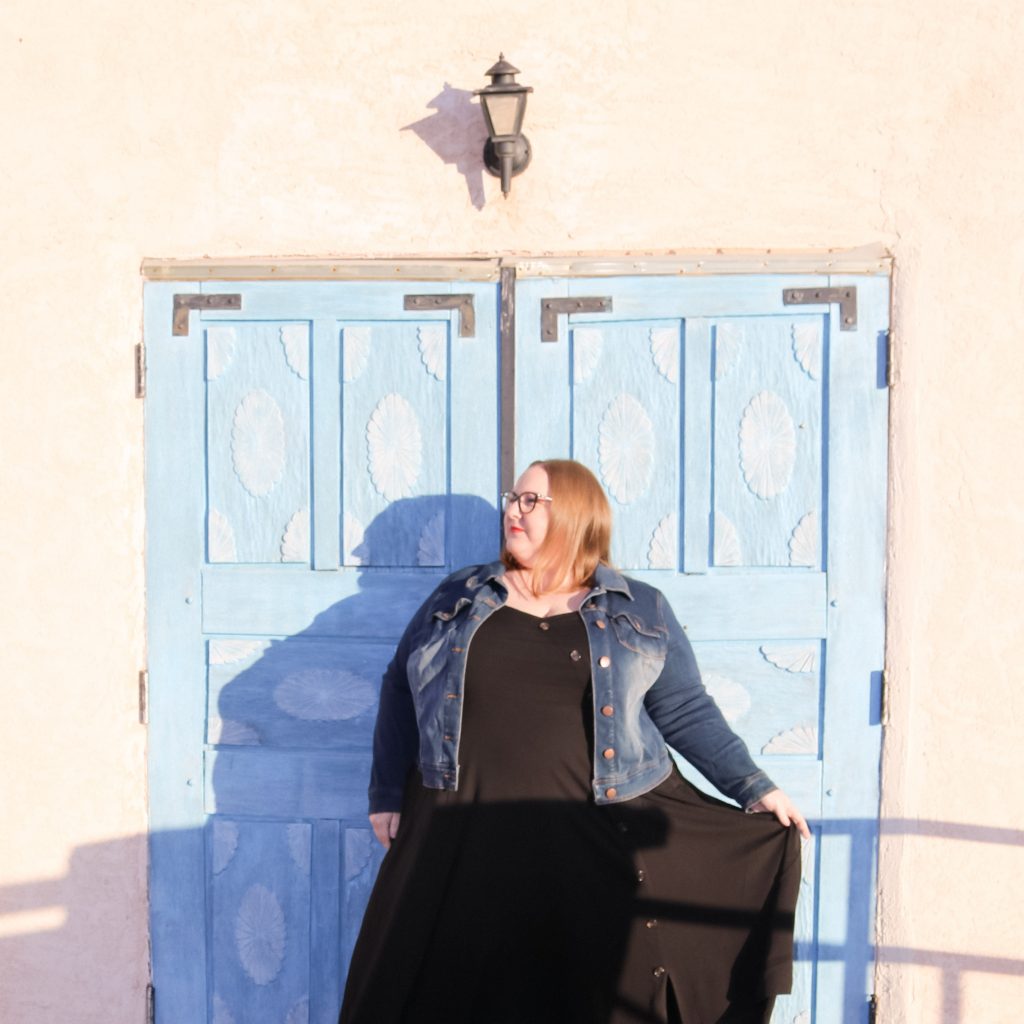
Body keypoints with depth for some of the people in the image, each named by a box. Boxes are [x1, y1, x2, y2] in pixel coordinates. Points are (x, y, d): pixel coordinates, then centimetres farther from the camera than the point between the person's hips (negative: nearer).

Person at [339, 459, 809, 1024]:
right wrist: (387, 794, 8)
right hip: (465, 848, 1)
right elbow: (400, 691, 15)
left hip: (600, 841, -1)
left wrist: (754, 788, 2)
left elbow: (685, 711, 8)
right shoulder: (459, 597, 11)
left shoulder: (640, 610, 8)